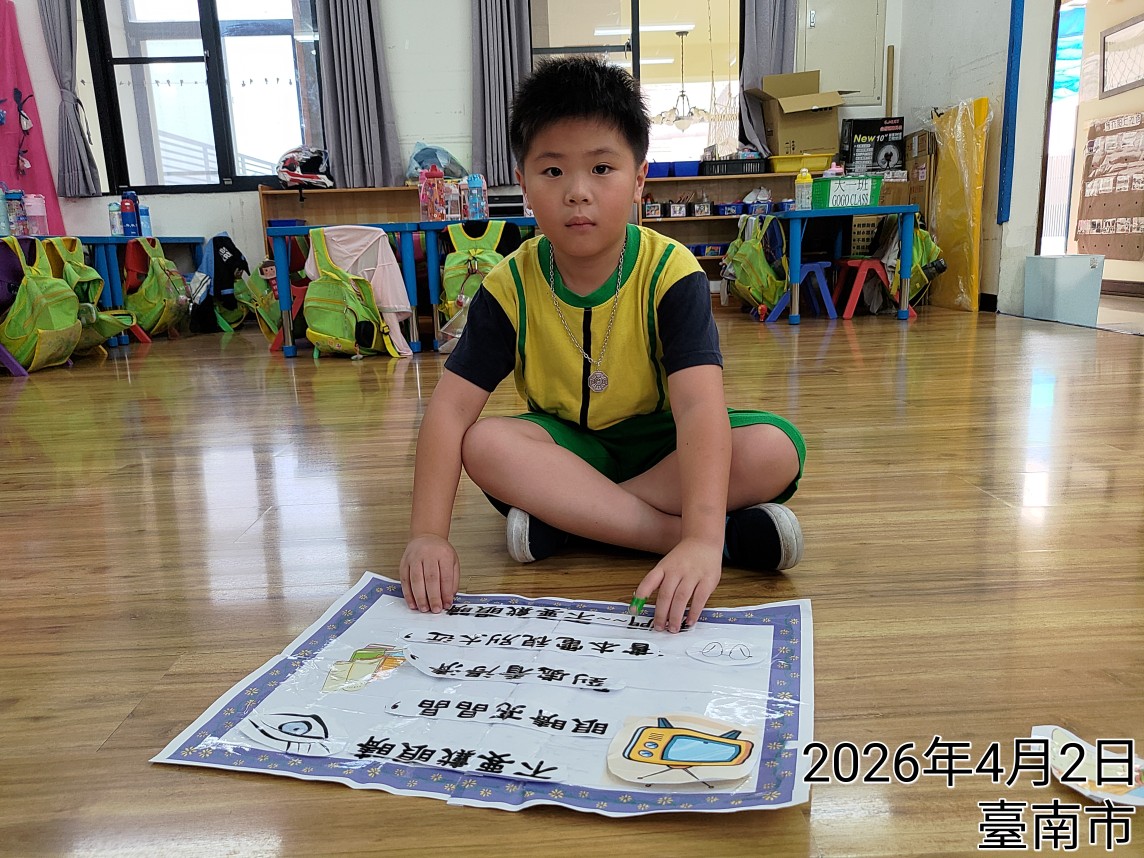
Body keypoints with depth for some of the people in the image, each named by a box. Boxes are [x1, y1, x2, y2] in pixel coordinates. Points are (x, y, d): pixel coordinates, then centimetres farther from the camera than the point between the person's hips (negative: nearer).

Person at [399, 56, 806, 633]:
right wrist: (428, 534, -32)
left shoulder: (671, 273, -21)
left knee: (776, 449, -28)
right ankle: (712, 534, -30)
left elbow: (699, 405, -33)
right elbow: (450, 408, -19)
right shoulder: (511, 286, -14)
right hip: (567, 443, 2)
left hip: (658, 443, -1)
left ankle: (563, 515, -26)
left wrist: (702, 539, -48)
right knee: (485, 445, -30)